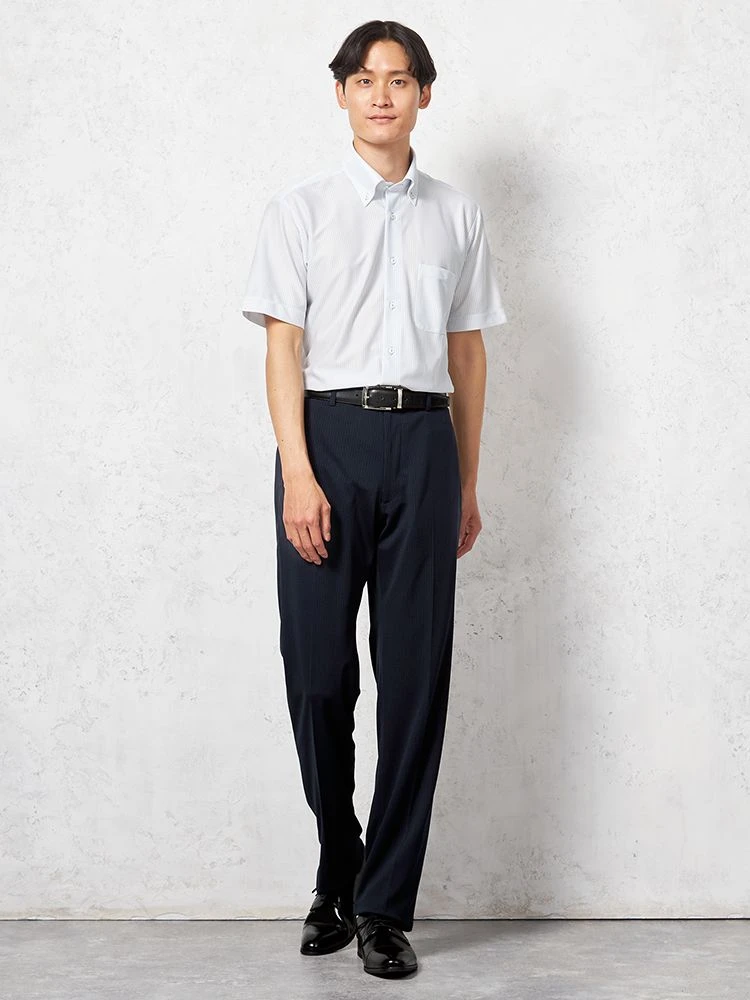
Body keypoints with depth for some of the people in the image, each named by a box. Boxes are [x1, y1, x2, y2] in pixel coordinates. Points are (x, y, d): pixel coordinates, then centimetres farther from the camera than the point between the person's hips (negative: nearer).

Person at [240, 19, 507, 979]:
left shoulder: (456, 215, 13)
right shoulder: (299, 208, 6)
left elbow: (468, 351, 15)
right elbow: (283, 344, -2)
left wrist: (467, 484, 14)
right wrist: (298, 474, -12)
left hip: (422, 440, 2)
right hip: (330, 433, -2)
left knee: (416, 673, 0)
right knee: (318, 671, 2)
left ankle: (385, 906, 9)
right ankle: (336, 879, 22)